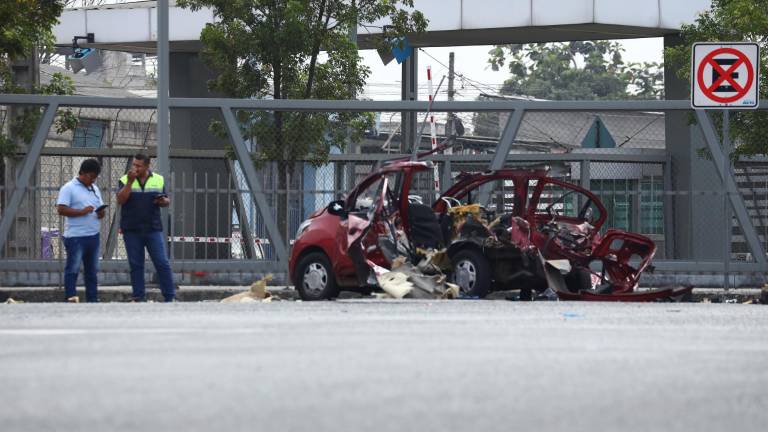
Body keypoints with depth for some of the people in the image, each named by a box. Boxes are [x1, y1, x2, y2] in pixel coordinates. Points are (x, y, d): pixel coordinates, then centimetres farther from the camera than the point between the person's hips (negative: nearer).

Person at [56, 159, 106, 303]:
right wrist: (82, 212, -20)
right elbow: (61, 209, -14)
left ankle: (92, 300, 15)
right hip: (75, 237, -7)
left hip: (93, 236, 7)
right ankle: (70, 298, -9)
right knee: (73, 268, -8)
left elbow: (100, 208, 23)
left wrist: (101, 213, -2)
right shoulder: (69, 188, -5)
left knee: (92, 270, 10)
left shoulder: (95, 189, 18)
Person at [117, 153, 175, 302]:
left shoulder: (159, 180, 7)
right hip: (131, 231, 0)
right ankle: (139, 297, 11)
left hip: (153, 228, 0)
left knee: (162, 263, -4)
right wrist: (130, 182, -19)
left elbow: (167, 200, 14)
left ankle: (170, 297, -1)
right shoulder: (125, 180, 2)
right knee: (135, 265, 4)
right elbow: (120, 200, -11)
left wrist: (164, 201, -9)